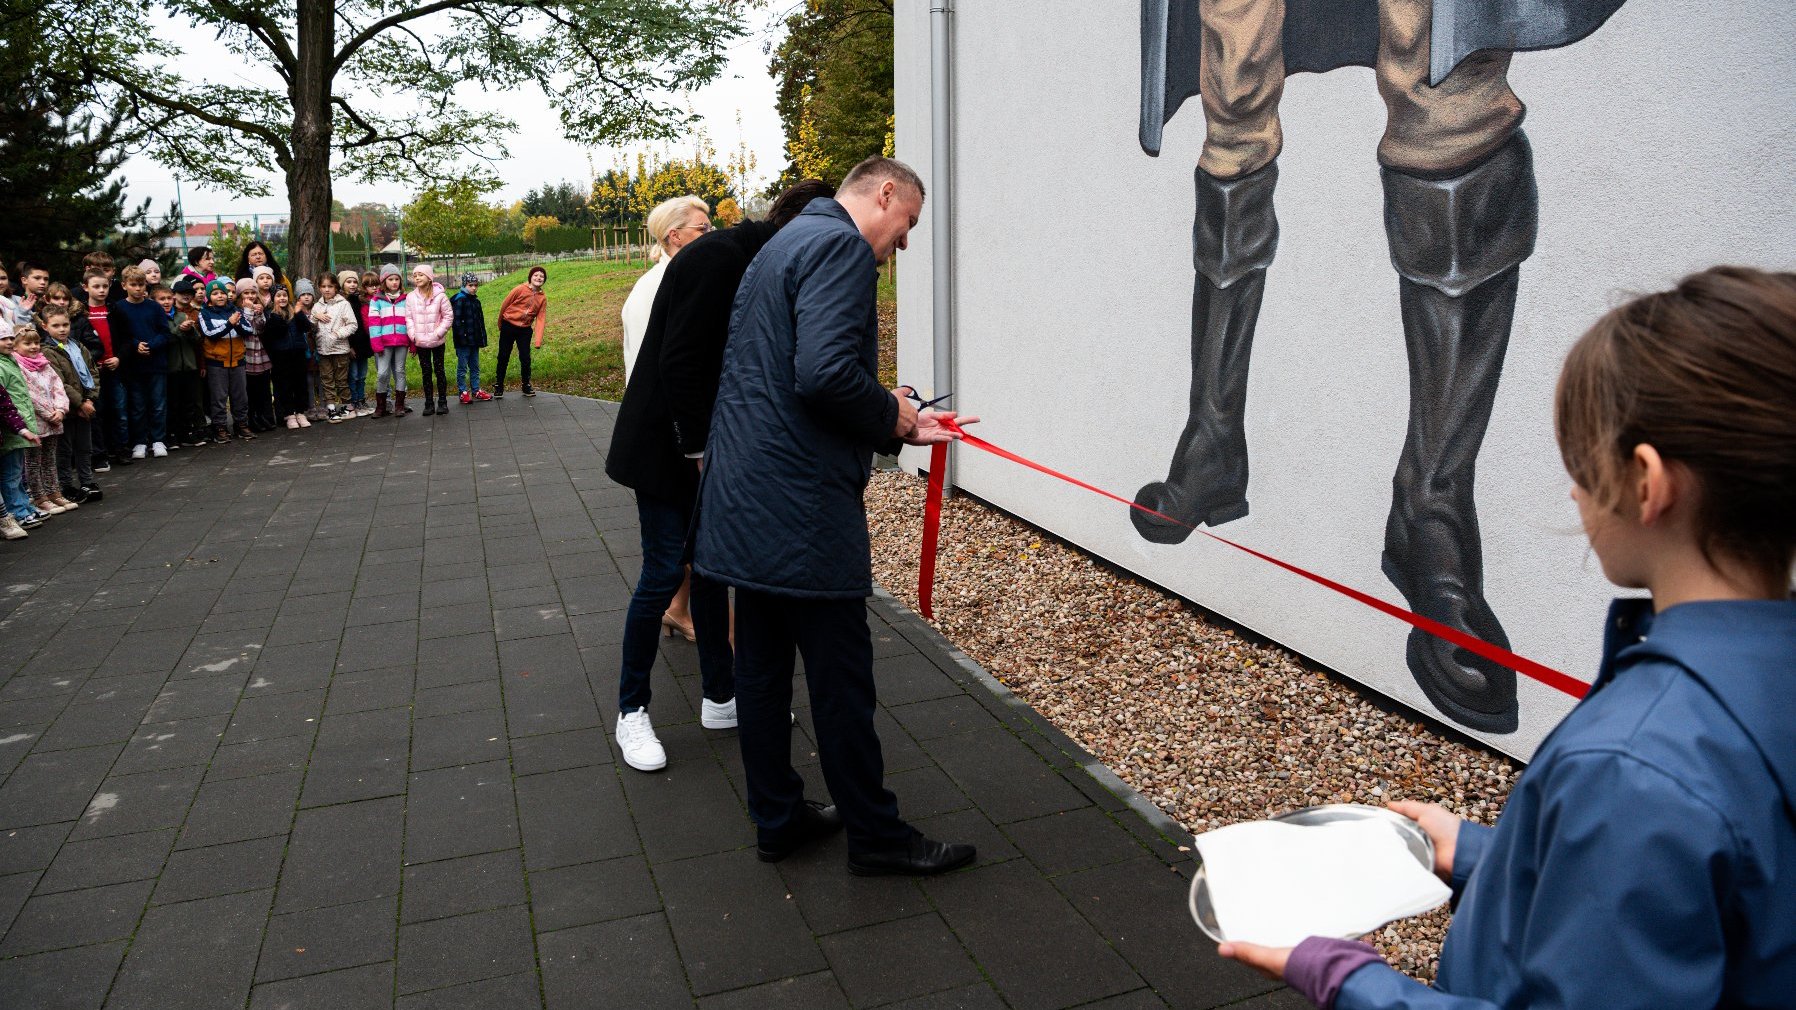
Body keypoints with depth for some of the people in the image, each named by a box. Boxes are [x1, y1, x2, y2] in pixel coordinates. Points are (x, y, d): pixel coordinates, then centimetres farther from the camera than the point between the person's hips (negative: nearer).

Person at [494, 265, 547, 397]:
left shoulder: (543, 298, -2)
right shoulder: (520, 289, -14)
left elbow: (541, 319, -6)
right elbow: (504, 305, -4)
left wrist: (538, 340, -14)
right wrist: (501, 324, 7)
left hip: (525, 330, 2)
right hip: (508, 326, -2)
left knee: (525, 358, 3)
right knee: (503, 357, 4)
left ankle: (526, 386, 19)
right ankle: (498, 386, 15)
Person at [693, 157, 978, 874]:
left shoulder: (785, 244, 21)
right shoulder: (842, 247, -11)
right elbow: (825, 376, -26)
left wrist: (902, 429, 18)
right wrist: (891, 413, -7)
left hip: (745, 497, 10)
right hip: (804, 508, -10)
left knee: (762, 666, 15)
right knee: (841, 677, 2)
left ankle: (777, 818, 29)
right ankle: (874, 834, 16)